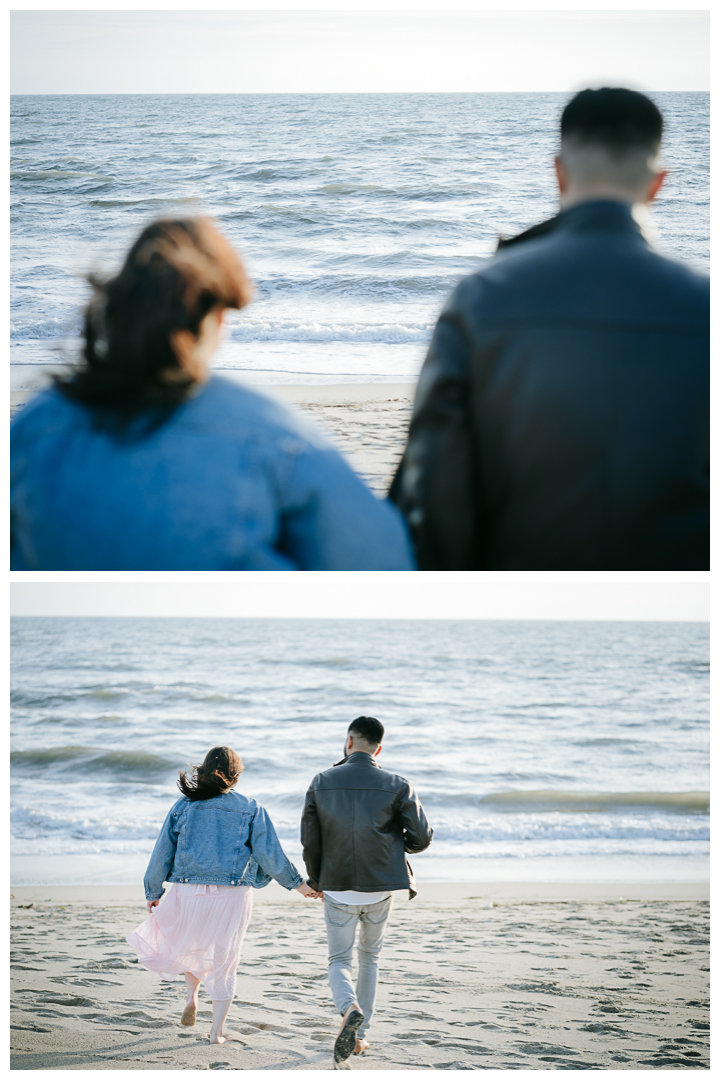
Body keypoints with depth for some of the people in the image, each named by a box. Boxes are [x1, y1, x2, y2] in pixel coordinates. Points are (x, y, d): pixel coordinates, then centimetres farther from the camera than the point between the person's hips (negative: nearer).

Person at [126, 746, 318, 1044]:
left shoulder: (184, 805, 2)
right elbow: (269, 854, -2)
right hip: (233, 894, -1)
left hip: (189, 892, 1)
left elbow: (163, 852, 4)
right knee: (224, 958, 10)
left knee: (190, 943, 29)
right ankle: (217, 1030, 9)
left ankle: (191, 997, 12)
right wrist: (298, 884, 9)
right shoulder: (250, 809, 0)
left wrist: (153, 893, 15)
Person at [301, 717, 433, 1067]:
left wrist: (316, 880, 14)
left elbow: (309, 839, -2)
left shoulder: (322, 782, -4)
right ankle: (359, 1036, 21)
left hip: (337, 888, -1)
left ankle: (349, 1009, -22)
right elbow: (421, 837, -6)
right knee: (369, 958, 20)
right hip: (380, 887, 1)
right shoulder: (397, 786, -7)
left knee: (339, 960, 10)